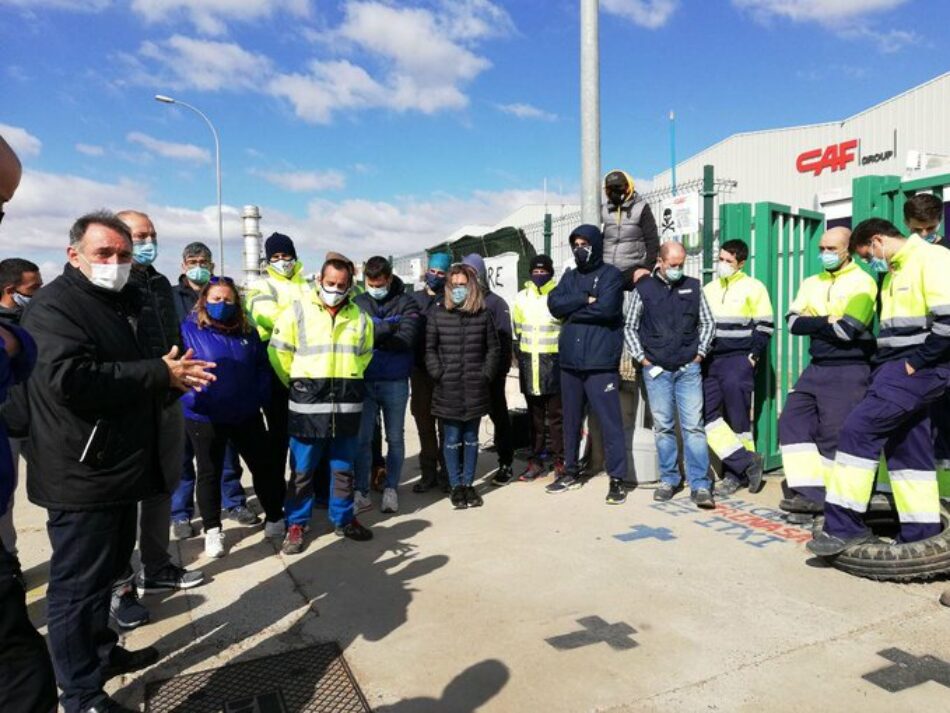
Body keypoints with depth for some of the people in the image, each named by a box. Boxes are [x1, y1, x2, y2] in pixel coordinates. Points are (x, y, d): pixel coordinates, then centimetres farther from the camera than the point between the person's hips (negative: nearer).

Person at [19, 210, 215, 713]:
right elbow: (71, 377, -29)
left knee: (106, 569, 22)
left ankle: (101, 652, 39)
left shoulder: (117, 304, 17)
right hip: (81, 476, -10)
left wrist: (172, 378, 11)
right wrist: (159, 373, -24)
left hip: (117, 469, 10)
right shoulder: (55, 306, -14)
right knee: (78, 583, 1)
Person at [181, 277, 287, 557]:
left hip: (246, 416, 4)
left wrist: (261, 397, -2)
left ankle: (275, 518, 32)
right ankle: (212, 530, 28)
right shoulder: (189, 329, -8)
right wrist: (192, 398, -18)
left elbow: (262, 367, 9)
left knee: (264, 466, 12)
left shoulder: (247, 332, 5)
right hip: (204, 417, -3)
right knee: (209, 473, 12)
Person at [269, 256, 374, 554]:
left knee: (343, 468, 13)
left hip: (348, 403, 3)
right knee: (302, 469, 5)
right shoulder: (298, 310, -3)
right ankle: (296, 524, 18)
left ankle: (344, 519, 27)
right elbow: (278, 352, 1)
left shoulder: (360, 317, 9)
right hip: (307, 402, -3)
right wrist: (298, 384, 7)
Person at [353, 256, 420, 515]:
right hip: (364, 381, 1)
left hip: (395, 382, -1)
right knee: (362, 438, 4)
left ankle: (390, 490, 22)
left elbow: (406, 339, -15)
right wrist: (388, 327, -13)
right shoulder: (358, 303, 5)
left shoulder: (406, 303, -2)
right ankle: (361, 492, 14)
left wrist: (372, 335, -13)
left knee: (395, 438, 10)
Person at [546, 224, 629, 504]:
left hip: (601, 362, -6)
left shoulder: (610, 275, -1)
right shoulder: (569, 277, 16)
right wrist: (585, 299, -12)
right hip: (570, 361, 6)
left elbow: (605, 308, -17)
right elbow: (554, 304, -1)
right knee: (571, 419, 15)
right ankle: (571, 472, 28)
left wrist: (573, 311, -5)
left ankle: (617, 478, 6)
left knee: (609, 421, -3)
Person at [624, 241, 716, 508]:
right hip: (656, 370, 0)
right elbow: (630, 328, 8)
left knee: (693, 426, -3)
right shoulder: (643, 288, 3)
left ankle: (700, 485, 0)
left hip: (688, 369, 0)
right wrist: (642, 358, 1)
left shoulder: (693, 286, 7)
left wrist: (699, 354, 5)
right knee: (663, 427, 5)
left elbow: (708, 323, 14)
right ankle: (668, 479, 17)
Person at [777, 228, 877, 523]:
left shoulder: (862, 282, -7)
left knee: (834, 435, -5)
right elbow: (793, 322, 0)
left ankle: (829, 499, 7)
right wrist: (827, 322, -13)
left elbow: (846, 330, -19)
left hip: (848, 371, -7)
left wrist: (814, 323, -6)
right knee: (792, 420, -3)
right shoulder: (811, 283, 13)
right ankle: (808, 493, -1)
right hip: (816, 368, 7)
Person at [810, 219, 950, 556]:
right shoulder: (893, 273, 20)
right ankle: (922, 534, 20)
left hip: (919, 369, -10)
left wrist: (917, 361, -17)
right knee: (907, 448, 11)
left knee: (859, 428, -15)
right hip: (896, 368, 10)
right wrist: (882, 364, 11)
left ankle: (845, 525, -10)